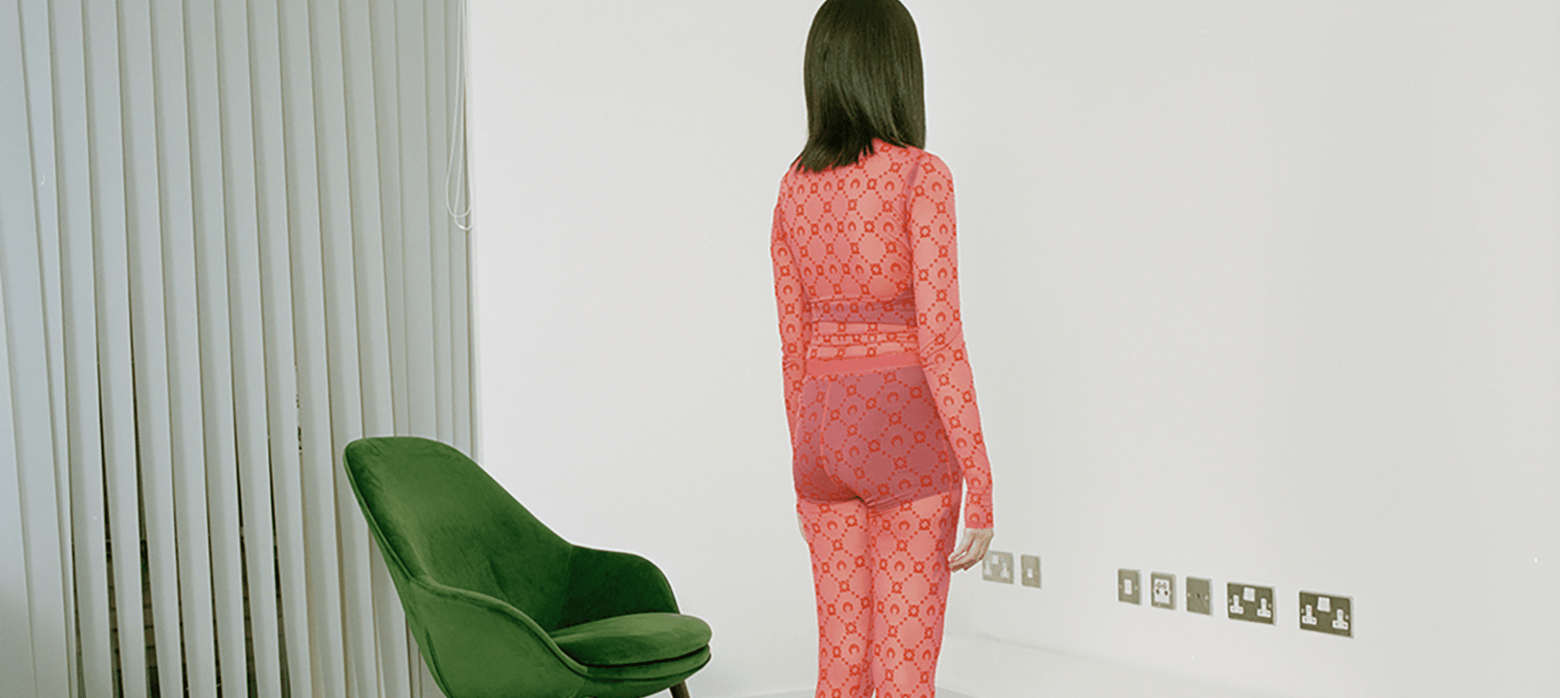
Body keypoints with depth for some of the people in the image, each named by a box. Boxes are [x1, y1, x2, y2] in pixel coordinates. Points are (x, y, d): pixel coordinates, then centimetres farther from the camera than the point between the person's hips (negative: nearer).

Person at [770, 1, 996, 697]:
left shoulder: (795, 184, 6)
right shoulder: (919, 176, -10)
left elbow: (793, 336, 10)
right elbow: (938, 334, -15)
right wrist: (979, 482, -12)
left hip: (823, 425, 6)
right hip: (907, 430, -5)